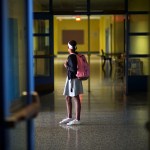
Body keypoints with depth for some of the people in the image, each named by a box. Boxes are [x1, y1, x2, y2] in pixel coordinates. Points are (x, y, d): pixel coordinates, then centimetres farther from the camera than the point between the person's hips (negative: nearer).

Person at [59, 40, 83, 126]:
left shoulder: (71, 57, -18)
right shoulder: (76, 54, 10)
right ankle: (69, 118, 23)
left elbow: (74, 69, -26)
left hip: (73, 79, -10)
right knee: (67, 98, 15)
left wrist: (67, 66, -11)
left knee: (76, 98, -4)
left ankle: (77, 119, 2)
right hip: (70, 79, 10)